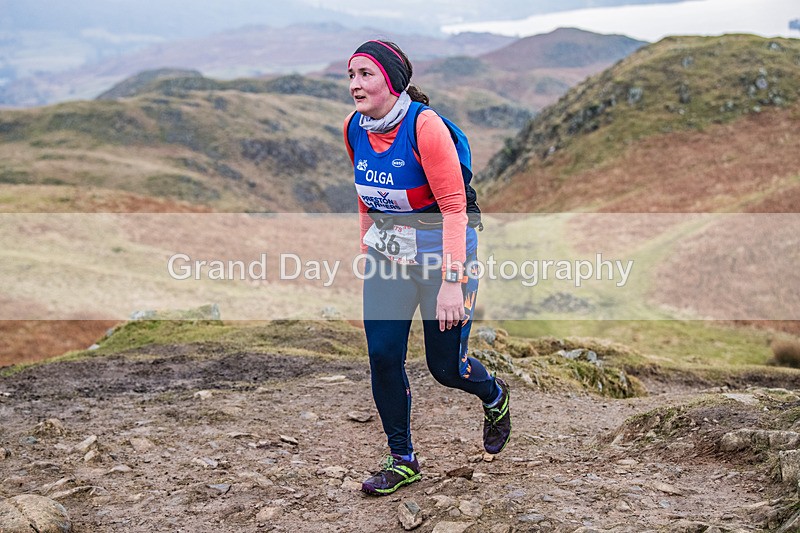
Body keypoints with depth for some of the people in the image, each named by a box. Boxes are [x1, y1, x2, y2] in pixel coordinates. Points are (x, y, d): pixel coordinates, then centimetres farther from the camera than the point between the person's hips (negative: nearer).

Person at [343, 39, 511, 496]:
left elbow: (454, 207, -24)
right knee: (383, 357, -1)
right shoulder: (354, 129, -3)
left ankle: (495, 397, 39)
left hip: (441, 250, -5)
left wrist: (452, 282, -29)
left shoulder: (424, 125, -23)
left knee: (445, 365, 3)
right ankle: (402, 461, 17)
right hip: (387, 252, 5)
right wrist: (367, 243, 19)